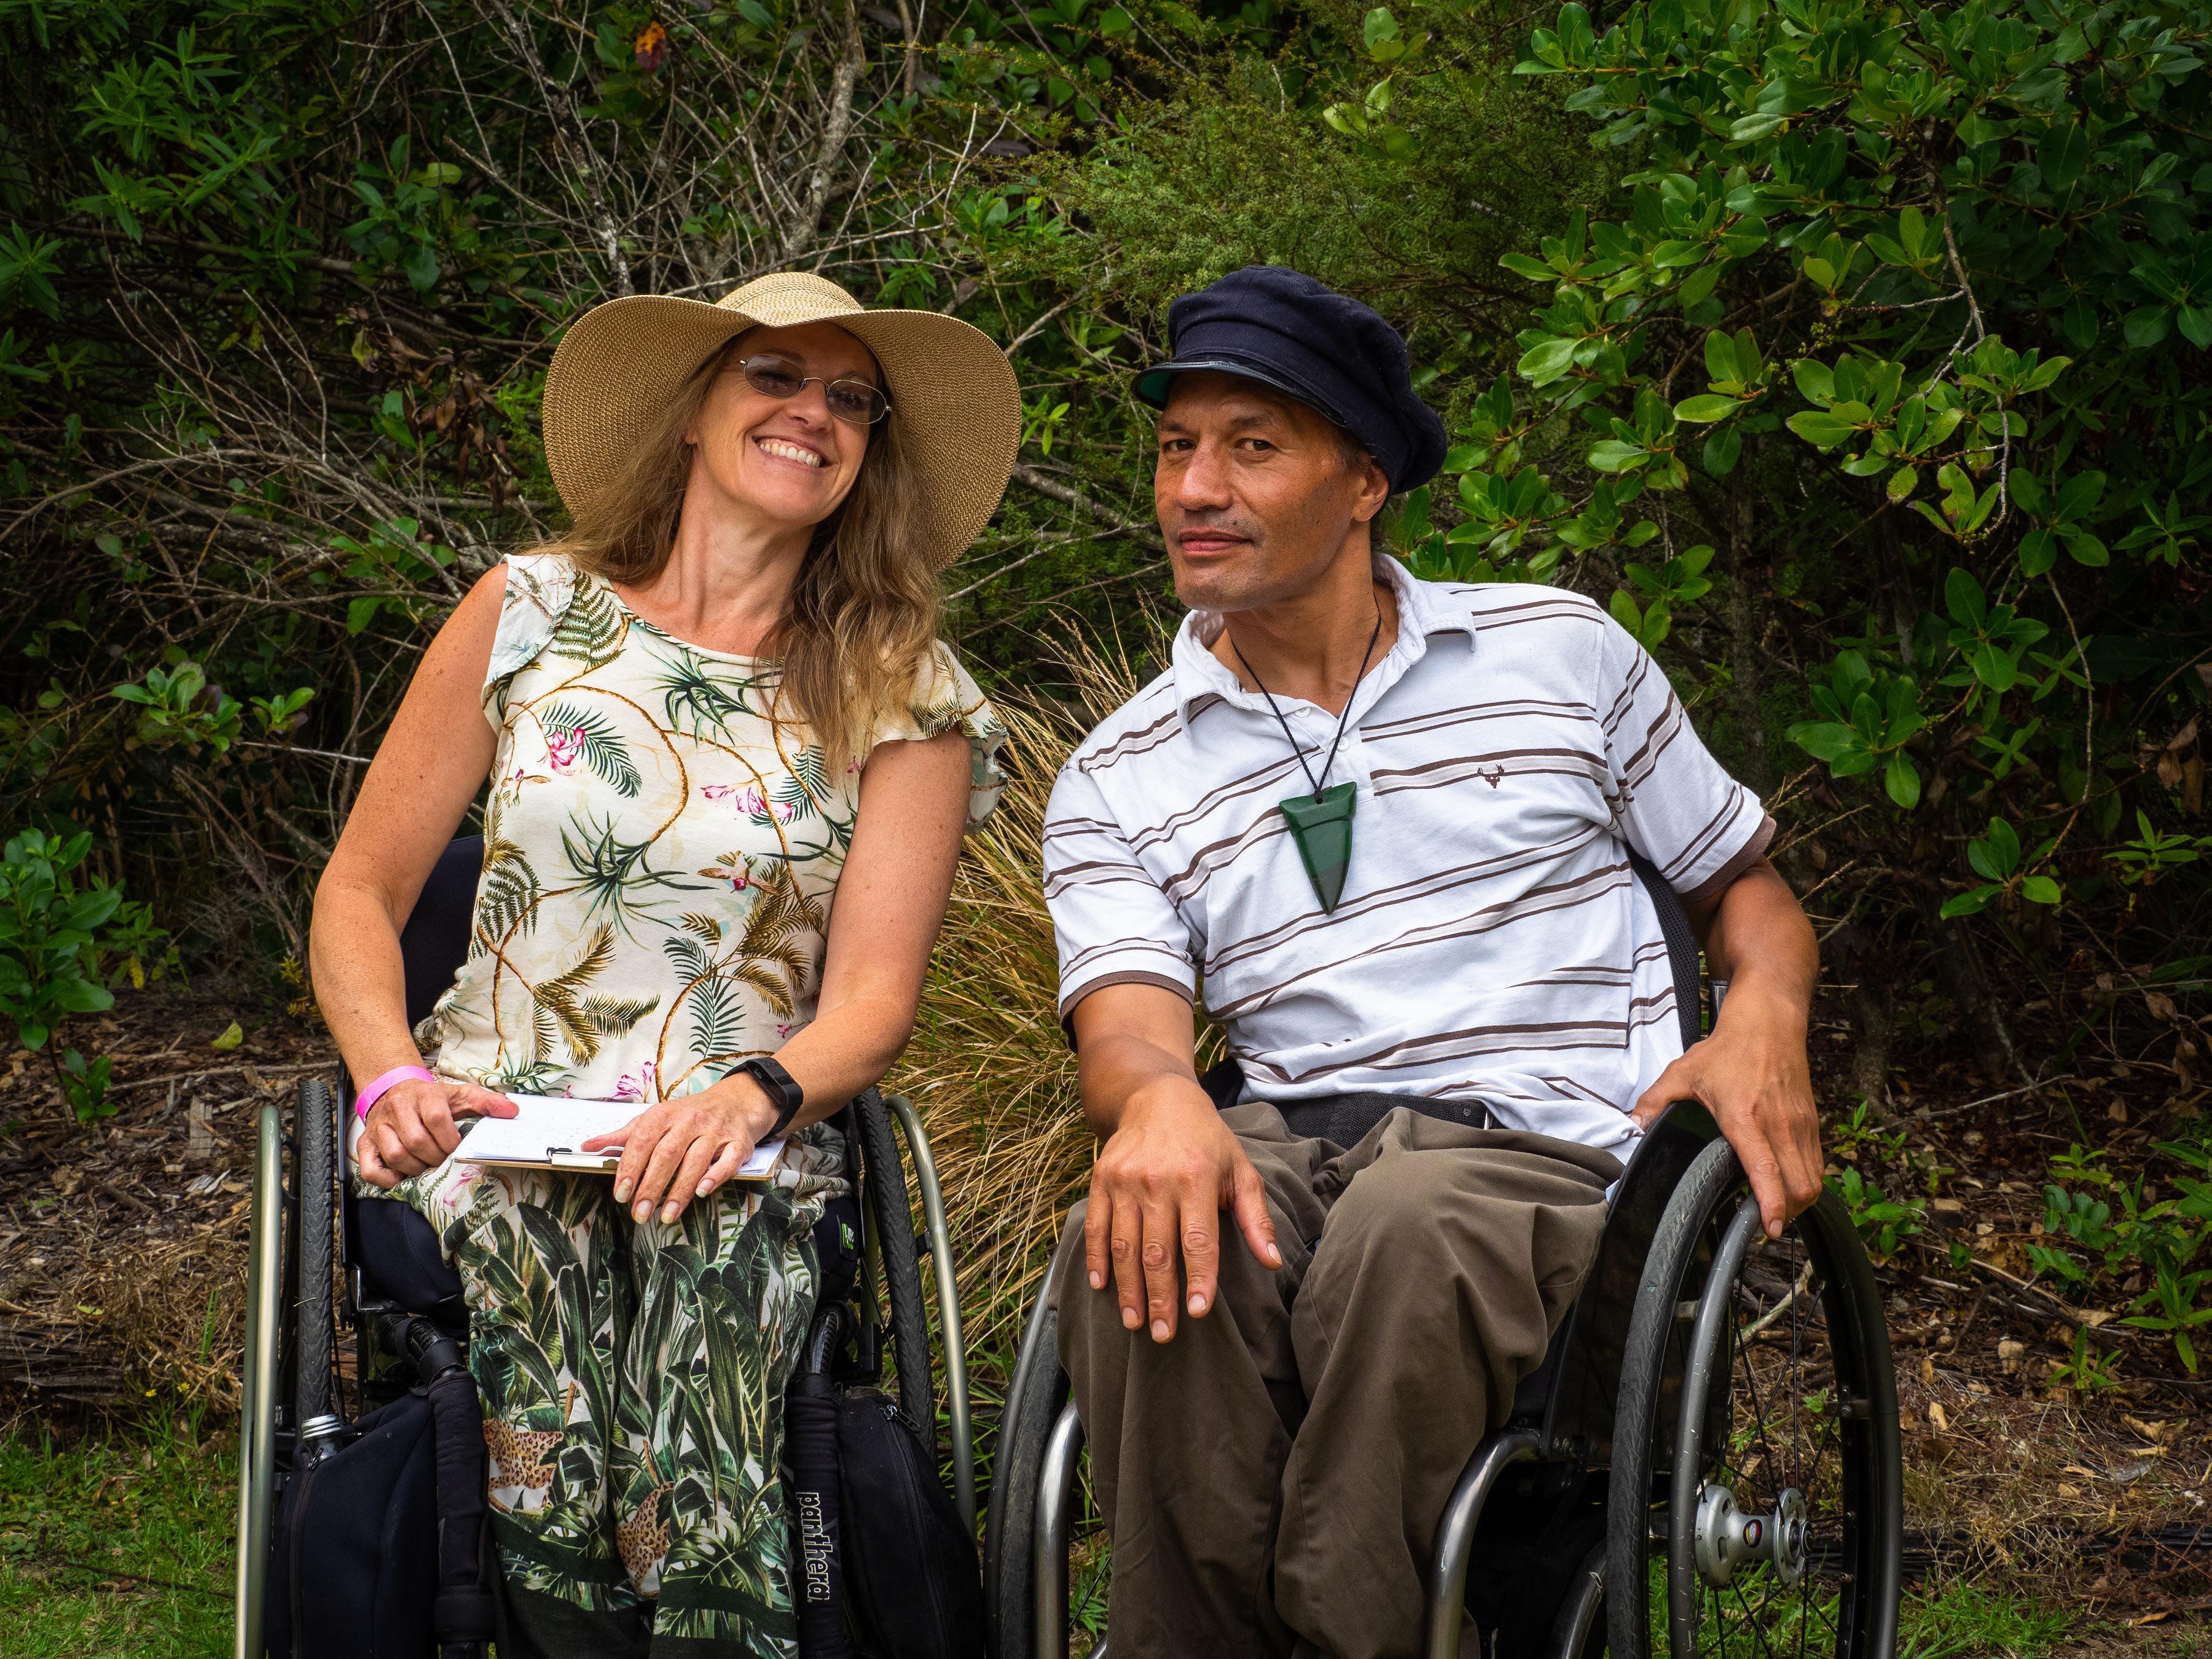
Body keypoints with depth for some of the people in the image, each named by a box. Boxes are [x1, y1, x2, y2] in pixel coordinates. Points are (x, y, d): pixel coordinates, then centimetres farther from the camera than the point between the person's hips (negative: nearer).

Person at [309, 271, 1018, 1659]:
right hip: (499, 1129, 0)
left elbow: (874, 994, 2)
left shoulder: (903, 698, 10)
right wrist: (394, 1076, -7)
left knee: (710, 1246, -35)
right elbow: (360, 891, 12)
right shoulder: (529, 612, 11)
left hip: (739, 1149, 0)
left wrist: (753, 1096, -19)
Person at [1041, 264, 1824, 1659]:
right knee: (1141, 1245, -35)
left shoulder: (1559, 652, 15)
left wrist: (1766, 1021, -2)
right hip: (1285, 1144, 1)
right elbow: (1128, 1018, -2)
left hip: (1542, 1141, -1)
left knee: (1408, 1230, -38)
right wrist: (1162, 1097, -29)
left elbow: (1743, 884, 22)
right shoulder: (1119, 784, 15)